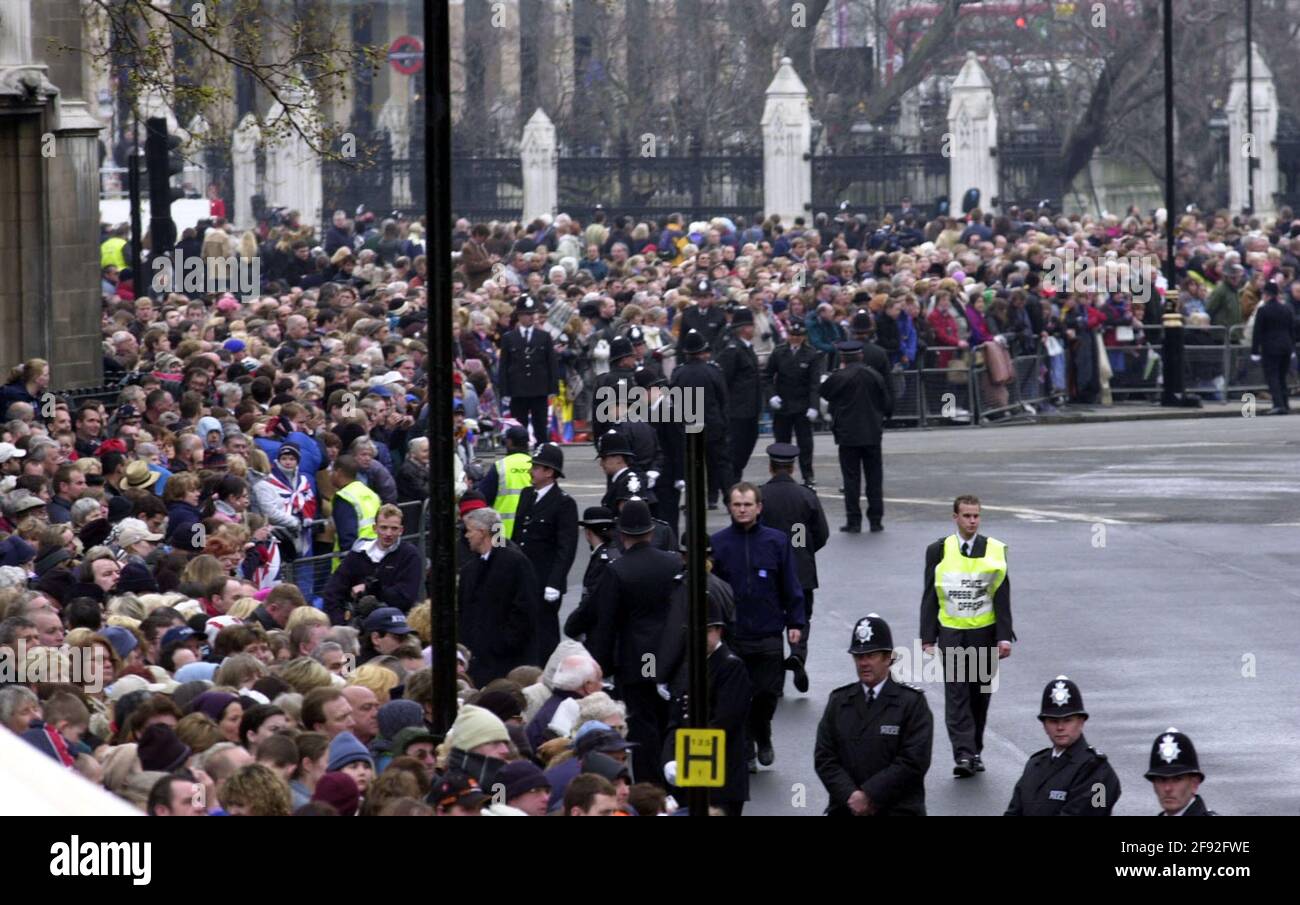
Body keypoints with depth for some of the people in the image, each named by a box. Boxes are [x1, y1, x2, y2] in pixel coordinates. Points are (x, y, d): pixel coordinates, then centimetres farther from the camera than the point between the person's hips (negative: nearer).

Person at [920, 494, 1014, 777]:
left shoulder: (994, 550, 1)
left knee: (980, 695, 8)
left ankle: (975, 752, 21)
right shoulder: (939, 551, 1)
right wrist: (928, 639, -1)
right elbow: (929, 598, 4)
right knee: (956, 696, -9)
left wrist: (1004, 637, -6)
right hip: (951, 634, -1)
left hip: (984, 633, 1)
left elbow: (1002, 597, 2)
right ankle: (964, 754, -15)